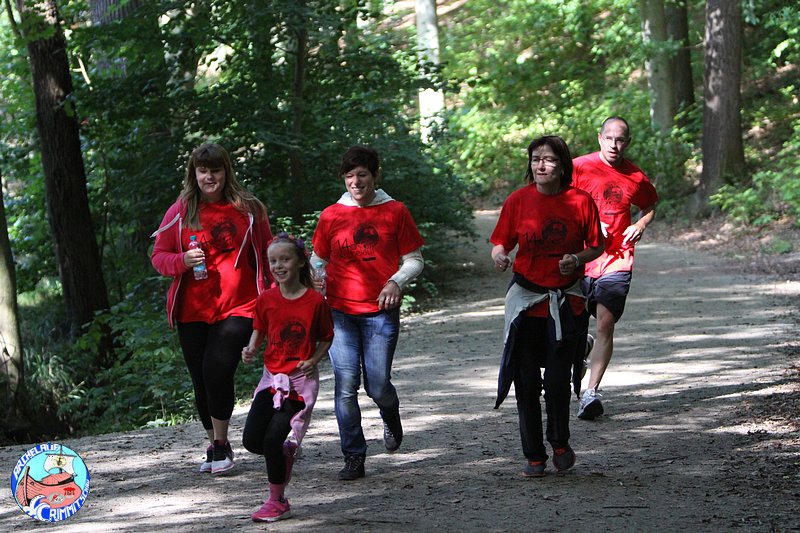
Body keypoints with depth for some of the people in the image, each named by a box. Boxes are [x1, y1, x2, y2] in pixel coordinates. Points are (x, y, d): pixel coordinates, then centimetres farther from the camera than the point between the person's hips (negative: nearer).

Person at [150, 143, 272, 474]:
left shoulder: (248, 209, 4)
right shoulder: (180, 211, 5)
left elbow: (267, 254, 11)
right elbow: (158, 256, 7)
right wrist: (183, 260, -13)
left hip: (238, 307, -2)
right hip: (192, 311, 2)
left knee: (217, 370, -19)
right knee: (202, 381, 7)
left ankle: (220, 444, -4)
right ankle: (216, 446, 23)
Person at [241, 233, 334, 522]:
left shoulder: (315, 301, -9)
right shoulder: (266, 300, 0)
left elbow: (326, 338, 3)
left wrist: (313, 360, -13)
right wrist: (251, 349, -5)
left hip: (301, 380, -5)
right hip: (272, 376, 5)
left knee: (273, 438, -13)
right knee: (251, 440, -2)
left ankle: (277, 502, 2)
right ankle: (286, 453, 30)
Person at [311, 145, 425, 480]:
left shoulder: (395, 212, 4)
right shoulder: (331, 216, 7)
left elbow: (414, 260, 6)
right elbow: (317, 260, 17)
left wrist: (396, 281, -12)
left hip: (381, 311, -1)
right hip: (340, 312, 1)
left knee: (378, 386, -4)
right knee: (346, 386, -8)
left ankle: (390, 416, 33)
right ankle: (354, 458, 1)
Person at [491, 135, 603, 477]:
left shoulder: (580, 201, -3)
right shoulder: (518, 200, -2)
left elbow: (597, 246, 7)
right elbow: (500, 243, 3)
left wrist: (577, 259, -12)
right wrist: (499, 256, -19)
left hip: (566, 302, -1)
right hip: (526, 300, 1)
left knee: (557, 380, -6)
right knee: (526, 382, 2)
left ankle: (560, 442, 21)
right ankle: (533, 455, 16)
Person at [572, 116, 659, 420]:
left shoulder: (636, 178, 7)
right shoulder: (580, 167, -2)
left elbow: (650, 206, 26)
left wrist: (641, 225, 5)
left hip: (616, 261, 0)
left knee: (605, 325, -11)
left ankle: (591, 392, -13)